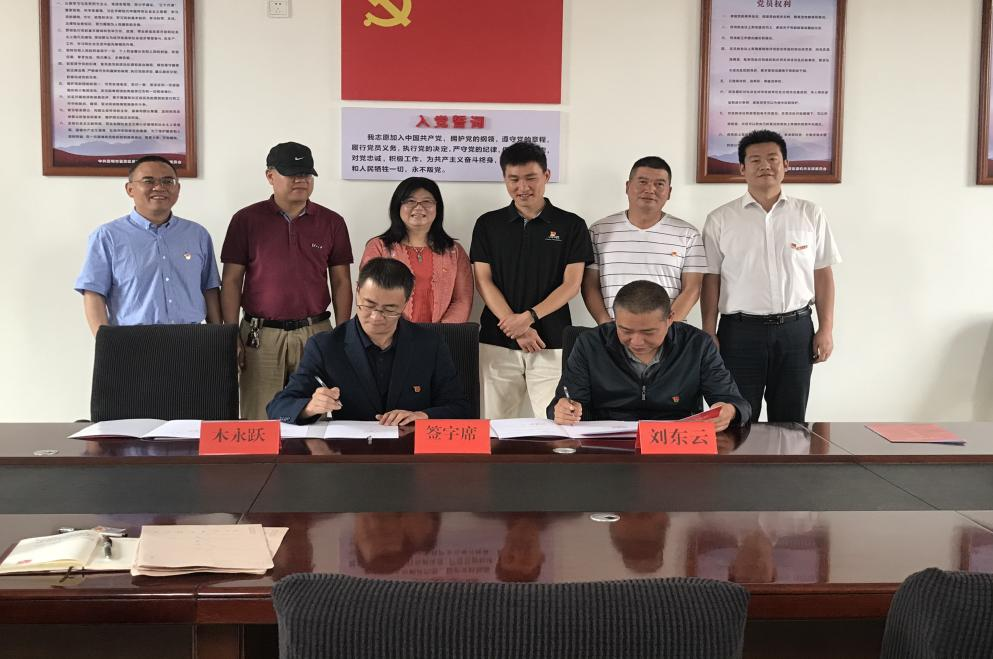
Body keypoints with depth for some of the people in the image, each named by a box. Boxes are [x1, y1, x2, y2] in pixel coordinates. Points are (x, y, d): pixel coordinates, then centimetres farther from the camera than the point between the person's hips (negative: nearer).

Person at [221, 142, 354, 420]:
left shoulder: (332, 222, 7)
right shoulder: (246, 220, 2)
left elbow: (341, 282, 8)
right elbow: (231, 281, 2)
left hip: (315, 333, 1)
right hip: (261, 334, -1)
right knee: (259, 421, 1)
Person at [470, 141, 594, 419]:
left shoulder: (571, 225, 4)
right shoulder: (488, 224, 8)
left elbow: (571, 284, -1)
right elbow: (483, 281, 2)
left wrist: (529, 317, -14)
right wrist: (515, 327, -9)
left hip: (552, 344, -1)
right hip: (497, 342, 1)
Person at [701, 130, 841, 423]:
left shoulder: (810, 215, 6)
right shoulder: (720, 219, 2)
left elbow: (822, 274, 7)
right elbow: (711, 279, 2)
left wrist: (826, 329, 1)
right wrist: (709, 334, -3)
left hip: (796, 329, 1)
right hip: (740, 331, -1)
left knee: (790, 421, 8)